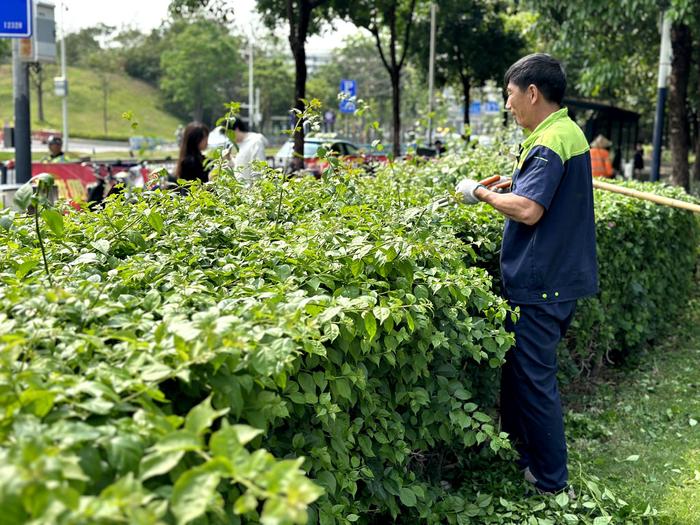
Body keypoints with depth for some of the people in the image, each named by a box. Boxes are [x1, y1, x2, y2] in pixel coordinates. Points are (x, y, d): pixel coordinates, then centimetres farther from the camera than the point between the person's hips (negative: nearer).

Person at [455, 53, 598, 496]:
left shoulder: (550, 143, -18)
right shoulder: (571, 132, 14)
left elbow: (528, 210, -26)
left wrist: (481, 193, -12)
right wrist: (510, 185, 14)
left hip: (541, 285, -10)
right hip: (561, 277, 10)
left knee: (534, 378, -1)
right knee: (521, 370, 19)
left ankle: (552, 483, 10)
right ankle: (519, 455, 32)